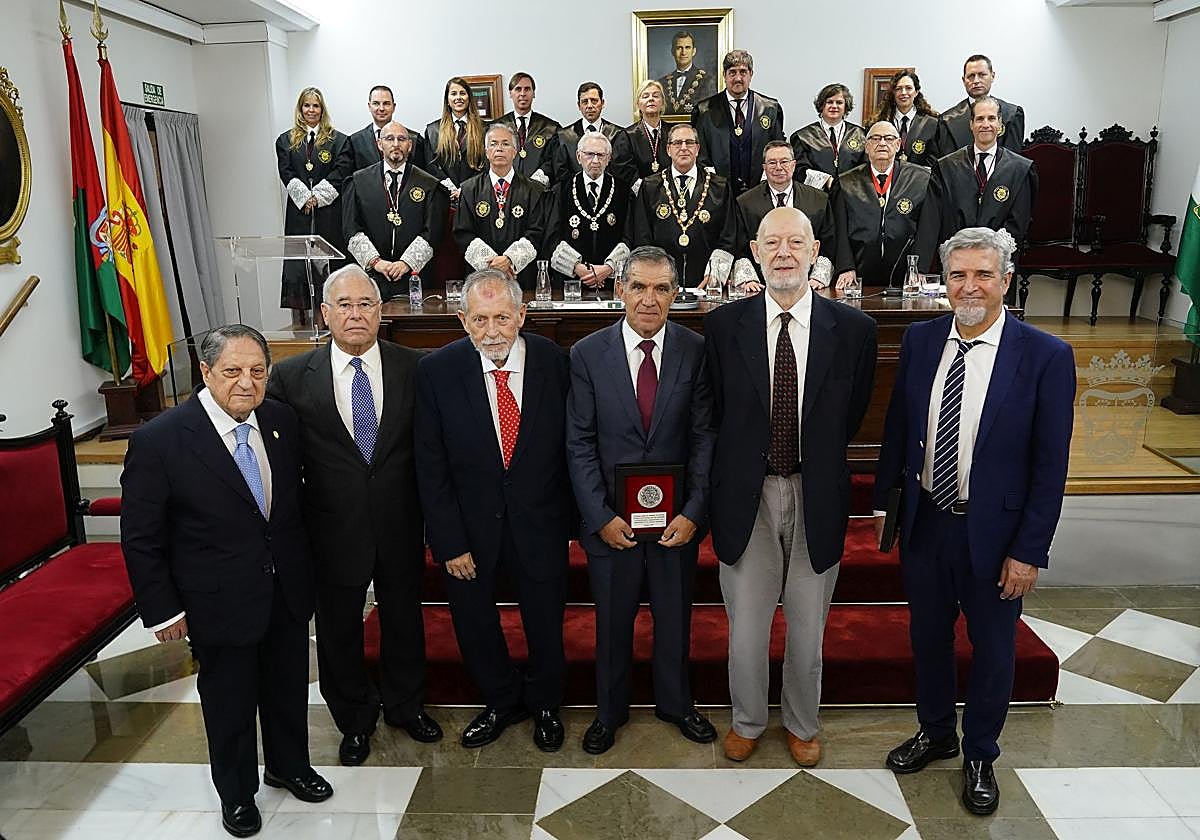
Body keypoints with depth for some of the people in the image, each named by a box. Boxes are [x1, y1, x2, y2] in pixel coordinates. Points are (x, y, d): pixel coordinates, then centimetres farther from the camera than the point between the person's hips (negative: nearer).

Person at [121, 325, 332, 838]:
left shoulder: (282, 420, -5)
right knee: (229, 701, 17)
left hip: (288, 590, 4)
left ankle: (289, 766, 49)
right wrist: (162, 610, -9)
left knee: (289, 688, 22)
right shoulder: (158, 440, -20)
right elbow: (141, 538, -12)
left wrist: (303, 564, 12)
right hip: (219, 601, -4)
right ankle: (237, 791, 43)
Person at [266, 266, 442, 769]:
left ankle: (405, 705, 46)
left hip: (400, 525, 1)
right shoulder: (291, 377, -8)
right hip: (334, 530, 0)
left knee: (404, 620, 20)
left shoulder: (413, 368, -6)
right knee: (338, 631, 17)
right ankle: (355, 719, 42)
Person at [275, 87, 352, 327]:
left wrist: (317, 196, -10)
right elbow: (286, 174, 5)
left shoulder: (338, 140, 8)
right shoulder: (286, 141, 14)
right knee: (297, 268, -2)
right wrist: (305, 197, -9)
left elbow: (340, 174, -2)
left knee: (330, 265, -4)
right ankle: (299, 323, 0)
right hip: (299, 213, 2)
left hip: (329, 213, -2)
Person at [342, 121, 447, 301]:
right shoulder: (359, 181, 10)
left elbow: (432, 233, -1)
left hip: (413, 274, 0)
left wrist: (407, 263, -11)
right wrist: (375, 261, -8)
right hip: (370, 274, 1)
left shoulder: (429, 185, 7)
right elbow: (352, 230, 3)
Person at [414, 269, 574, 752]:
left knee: (546, 625, 17)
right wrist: (449, 542, -11)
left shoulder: (556, 363, -12)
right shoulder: (437, 371, -13)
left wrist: (571, 517, -2)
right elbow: (430, 467, -10)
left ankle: (544, 704, 46)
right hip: (469, 526, 0)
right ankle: (502, 702, 46)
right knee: (473, 622, 17)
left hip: (540, 523, 0)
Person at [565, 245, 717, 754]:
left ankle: (675, 703, 42)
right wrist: (601, 517, -11)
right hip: (611, 518, 0)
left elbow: (705, 438, -4)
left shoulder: (696, 352, -5)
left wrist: (693, 513, -11)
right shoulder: (587, 355, -6)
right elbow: (579, 445, -6)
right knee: (612, 622, 16)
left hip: (677, 518, 1)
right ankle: (610, 711, 38)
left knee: (674, 618, 18)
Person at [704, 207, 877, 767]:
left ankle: (802, 724, 42)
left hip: (816, 497, 0)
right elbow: (718, 415, 3)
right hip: (747, 496, 0)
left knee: (808, 627, 17)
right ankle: (747, 720, 39)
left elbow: (850, 418, 4)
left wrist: (813, 458, 4)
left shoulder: (853, 329, -6)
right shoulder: (723, 325, -5)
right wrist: (749, 458, 1)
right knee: (745, 625, 13)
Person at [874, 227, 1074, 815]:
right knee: (927, 636, 20)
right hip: (924, 523, 3)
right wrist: (883, 500, 7)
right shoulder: (920, 340, -3)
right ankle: (934, 733, 45)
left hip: (993, 533, -3)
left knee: (992, 650, 15)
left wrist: (1029, 551, -12)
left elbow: (1050, 465, -12)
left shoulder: (1046, 356, -14)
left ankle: (979, 755, 39)